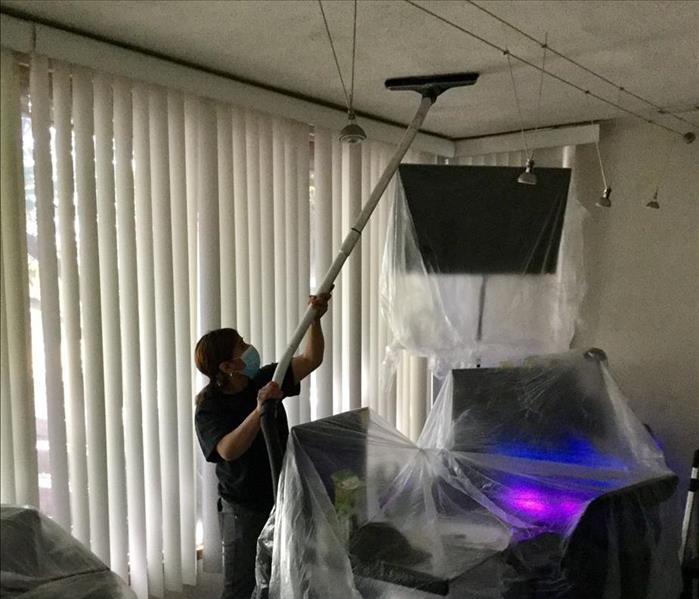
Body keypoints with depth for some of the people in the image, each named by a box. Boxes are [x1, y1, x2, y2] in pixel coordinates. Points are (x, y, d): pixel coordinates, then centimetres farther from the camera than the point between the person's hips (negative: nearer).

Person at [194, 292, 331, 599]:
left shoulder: (265, 380, -3)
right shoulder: (209, 409, -17)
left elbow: (311, 359, -1)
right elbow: (229, 450, -33)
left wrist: (315, 319, -14)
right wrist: (259, 410, -43)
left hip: (282, 498, 5)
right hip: (243, 508, -5)